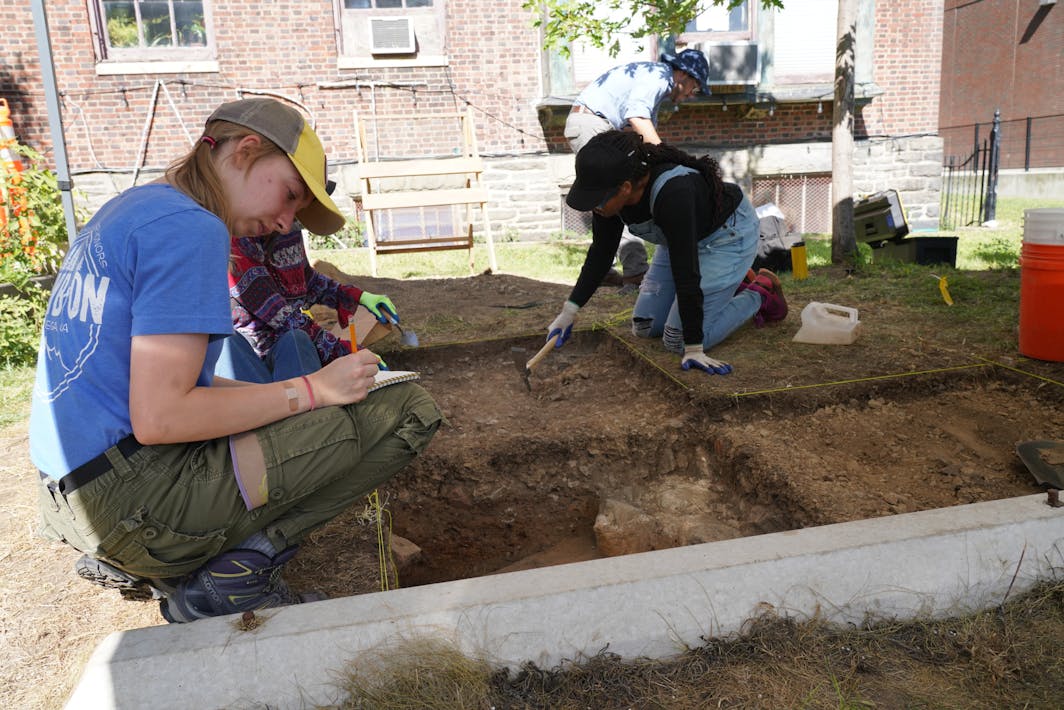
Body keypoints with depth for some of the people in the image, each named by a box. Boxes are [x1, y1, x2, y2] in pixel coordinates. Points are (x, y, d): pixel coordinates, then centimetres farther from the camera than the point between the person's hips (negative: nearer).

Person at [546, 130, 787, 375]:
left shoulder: (670, 193, -41)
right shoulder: (612, 192, -20)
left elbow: (685, 272, -39)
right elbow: (601, 253, -5)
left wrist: (693, 349, -35)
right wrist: (569, 311, -8)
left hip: (728, 233, -7)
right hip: (686, 236, 7)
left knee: (678, 340, -13)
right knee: (645, 327, 8)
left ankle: (760, 293, 7)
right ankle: (731, 283, 22)